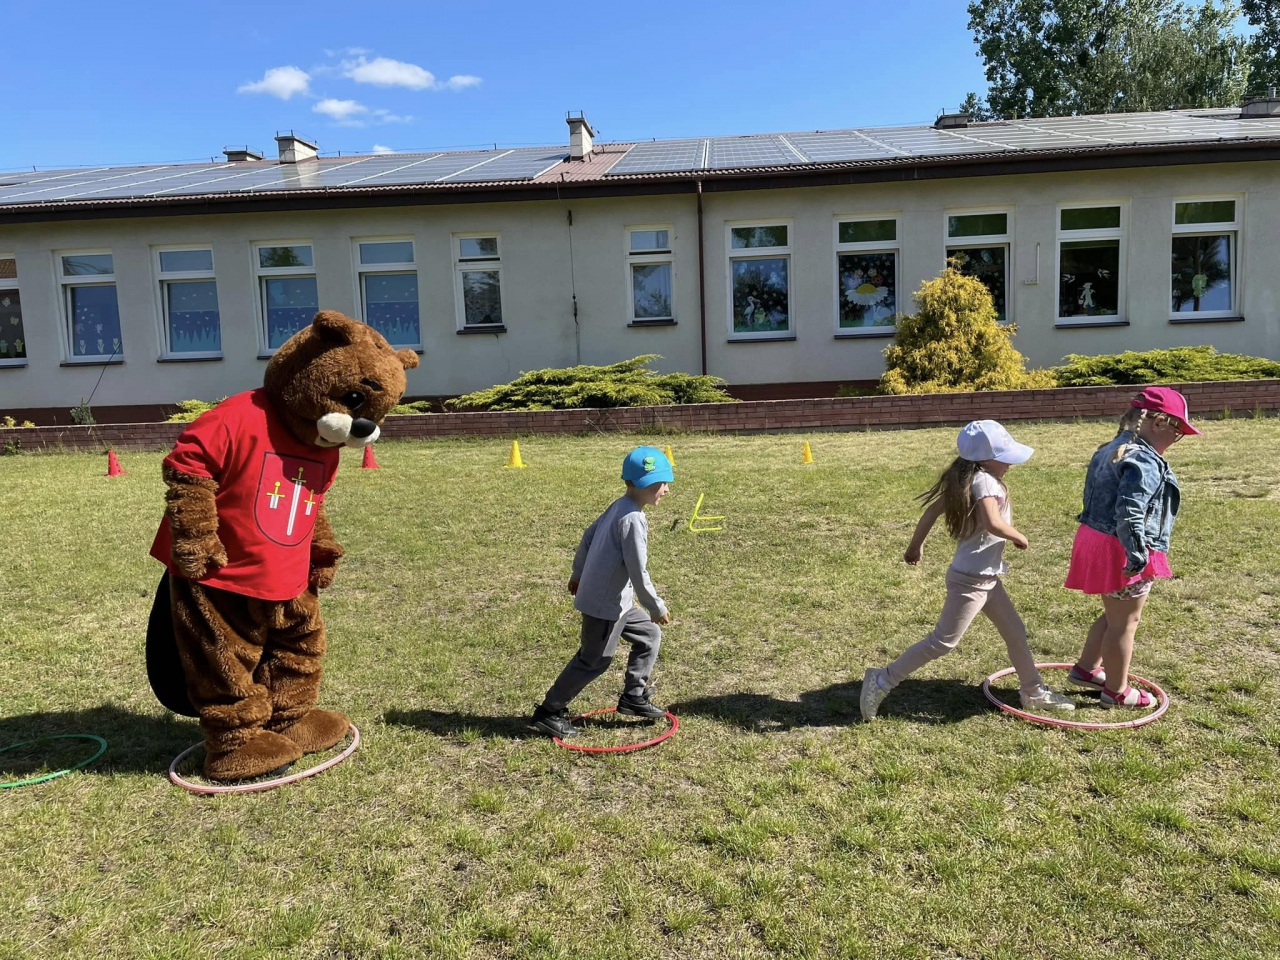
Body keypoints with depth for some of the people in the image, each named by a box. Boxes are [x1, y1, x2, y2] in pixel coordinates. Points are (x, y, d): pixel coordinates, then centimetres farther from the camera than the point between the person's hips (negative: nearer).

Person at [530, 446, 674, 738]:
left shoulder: (617, 506, 6)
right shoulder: (633, 519, -24)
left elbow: (588, 537, 16)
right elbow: (638, 572, -24)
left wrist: (578, 573, 28)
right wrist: (657, 608, -12)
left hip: (613, 600, 10)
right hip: (606, 604, -10)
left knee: (649, 636, 17)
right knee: (593, 661, 2)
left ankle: (634, 697, 24)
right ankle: (549, 712, 13)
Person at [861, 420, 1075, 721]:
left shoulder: (966, 479, 5)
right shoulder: (984, 481, -21)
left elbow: (932, 510, 10)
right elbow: (993, 523, -37)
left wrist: (915, 546, 20)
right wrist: (1018, 537, -17)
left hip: (986, 578, 10)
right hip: (971, 580, -10)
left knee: (1015, 631, 19)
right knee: (943, 642, -3)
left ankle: (1034, 692, 35)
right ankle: (882, 680, 3)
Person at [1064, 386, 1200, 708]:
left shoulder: (1110, 450, 11)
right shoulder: (1143, 460, -21)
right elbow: (1130, 514, -29)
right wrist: (1138, 558, -25)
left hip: (1096, 540, 10)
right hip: (1121, 550, -10)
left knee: (1113, 614, 24)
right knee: (1125, 621, 6)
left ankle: (1086, 669, 34)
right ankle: (1116, 691, 19)